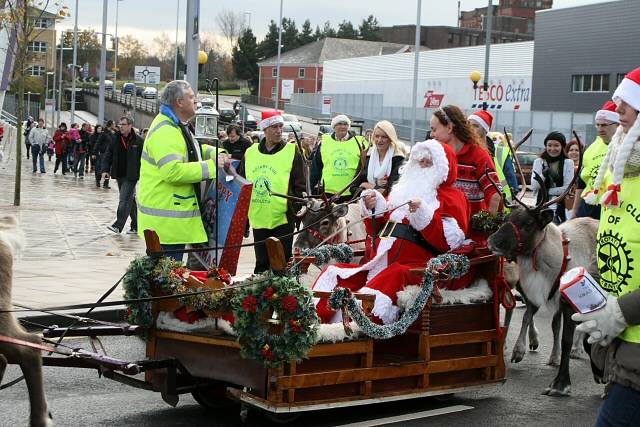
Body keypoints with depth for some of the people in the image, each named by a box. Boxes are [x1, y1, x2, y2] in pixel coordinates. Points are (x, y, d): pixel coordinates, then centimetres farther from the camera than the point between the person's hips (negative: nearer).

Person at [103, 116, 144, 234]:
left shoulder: (138, 141, -6)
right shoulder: (115, 139, 7)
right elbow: (108, 155, 9)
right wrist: (105, 169, -3)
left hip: (131, 176, -6)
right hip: (119, 175, 6)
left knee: (124, 200, -12)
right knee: (130, 200, 13)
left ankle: (118, 225, -15)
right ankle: (135, 226, 20)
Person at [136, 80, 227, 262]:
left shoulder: (176, 127, 17)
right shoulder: (165, 132, -19)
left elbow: (191, 150, 31)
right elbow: (173, 171, -28)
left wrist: (213, 153, 10)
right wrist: (210, 166, -22)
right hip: (167, 219, -11)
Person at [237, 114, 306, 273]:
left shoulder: (292, 152, -2)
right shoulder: (250, 153, 9)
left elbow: (299, 187, -1)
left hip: (283, 220, -3)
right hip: (258, 220, 3)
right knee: (262, 264, 11)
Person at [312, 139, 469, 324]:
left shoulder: (452, 197, 11)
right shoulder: (403, 191, 31)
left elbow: (452, 240, -6)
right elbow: (377, 230, 32)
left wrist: (425, 215, -16)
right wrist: (372, 209, 13)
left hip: (415, 267, -7)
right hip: (379, 264, 7)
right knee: (333, 273, -8)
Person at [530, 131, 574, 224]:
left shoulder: (568, 163, 4)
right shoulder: (538, 162, 9)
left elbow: (567, 188, -4)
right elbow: (533, 186, 0)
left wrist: (547, 191, -6)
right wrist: (544, 174, -17)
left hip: (560, 207, -1)